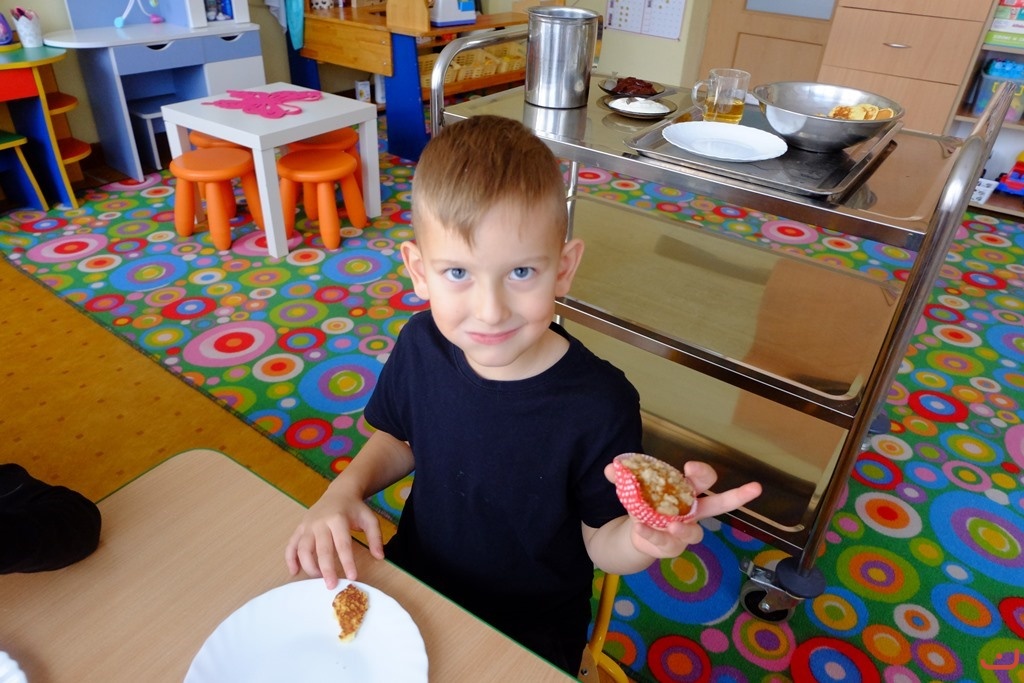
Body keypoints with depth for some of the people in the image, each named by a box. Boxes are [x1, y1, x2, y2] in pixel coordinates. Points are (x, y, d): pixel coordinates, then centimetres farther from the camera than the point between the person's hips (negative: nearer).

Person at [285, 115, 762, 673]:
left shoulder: (600, 404, -30)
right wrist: (344, 490, -15)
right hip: (414, 579, 3)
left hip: (531, 634, -2)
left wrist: (643, 538, -36)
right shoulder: (421, 345, -18)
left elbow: (600, 542, -15)